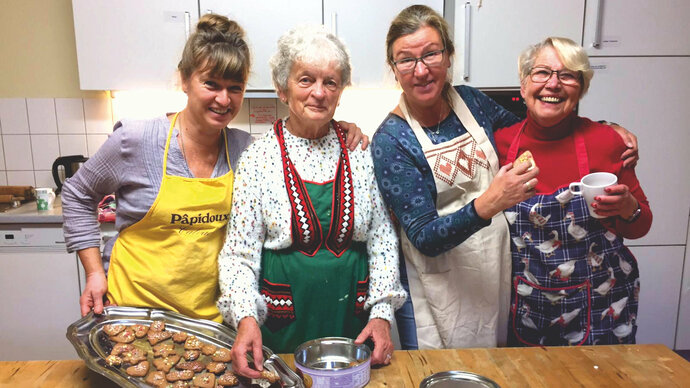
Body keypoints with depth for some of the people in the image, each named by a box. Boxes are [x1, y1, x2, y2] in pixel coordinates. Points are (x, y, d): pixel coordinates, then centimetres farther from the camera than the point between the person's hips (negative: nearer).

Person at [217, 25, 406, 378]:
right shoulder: (258, 158, -7)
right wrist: (246, 317, -20)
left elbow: (383, 240, 2)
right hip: (281, 327, -1)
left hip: (352, 315, 2)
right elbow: (238, 255, -6)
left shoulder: (360, 152, -1)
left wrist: (382, 312, -5)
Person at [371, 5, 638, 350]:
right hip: (437, 292, -4)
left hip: (497, 276, 5)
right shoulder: (391, 140, -16)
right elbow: (425, 238, -19)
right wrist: (487, 205, -35)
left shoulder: (470, 101, -3)